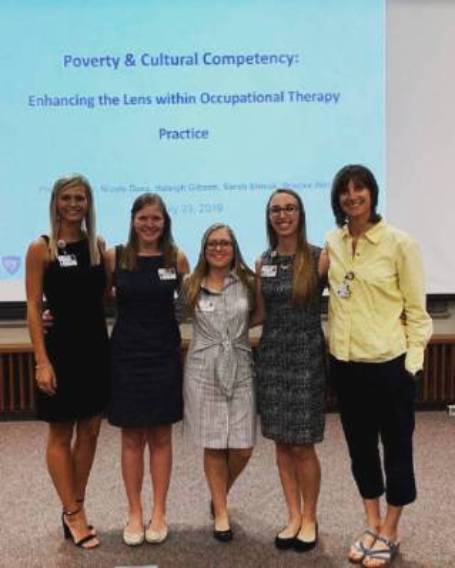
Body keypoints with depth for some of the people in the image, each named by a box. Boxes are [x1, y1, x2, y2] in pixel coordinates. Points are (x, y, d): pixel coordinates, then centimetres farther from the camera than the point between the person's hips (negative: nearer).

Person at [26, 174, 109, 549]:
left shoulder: (98, 245, 7)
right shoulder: (41, 249, -7)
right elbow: (33, 308, -9)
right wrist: (42, 361, -15)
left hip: (97, 348, 5)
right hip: (62, 349, -5)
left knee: (90, 432, 11)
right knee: (61, 435, 6)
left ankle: (74, 510, 26)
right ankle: (74, 515, 18)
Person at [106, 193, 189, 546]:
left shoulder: (177, 258, 0)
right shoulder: (114, 257, -1)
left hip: (165, 354, 0)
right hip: (126, 354, 0)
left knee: (161, 437, 8)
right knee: (132, 438, 7)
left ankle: (159, 513, 21)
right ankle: (135, 514, 20)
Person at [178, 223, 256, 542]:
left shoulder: (247, 282, 3)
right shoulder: (191, 286, 2)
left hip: (240, 370, 1)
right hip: (203, 372, -1)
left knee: (243, 447, 1)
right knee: (213, 447, 5)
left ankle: (221, 495, 32)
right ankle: (221, 512, 24)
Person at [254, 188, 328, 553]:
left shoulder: (319, 258, -6)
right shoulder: (263, 262, 7)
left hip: (306, 356, -4)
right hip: (271, 355, 4)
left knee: (303, 445, 1)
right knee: (281, 442, 9)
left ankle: (310, 519, 21)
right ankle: (293, 516, 24)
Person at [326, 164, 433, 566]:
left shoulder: (400, 243, -9)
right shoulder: (332, 243, 5)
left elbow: (416, 308, -6)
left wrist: (412, 359, -10)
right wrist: (335, 342, 8)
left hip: (389, 363, -5)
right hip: (346, 363, 5)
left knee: (396, 448, 10)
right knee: (360, 447, 16)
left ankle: (389, 534, 27)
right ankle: (372, 527, 33)